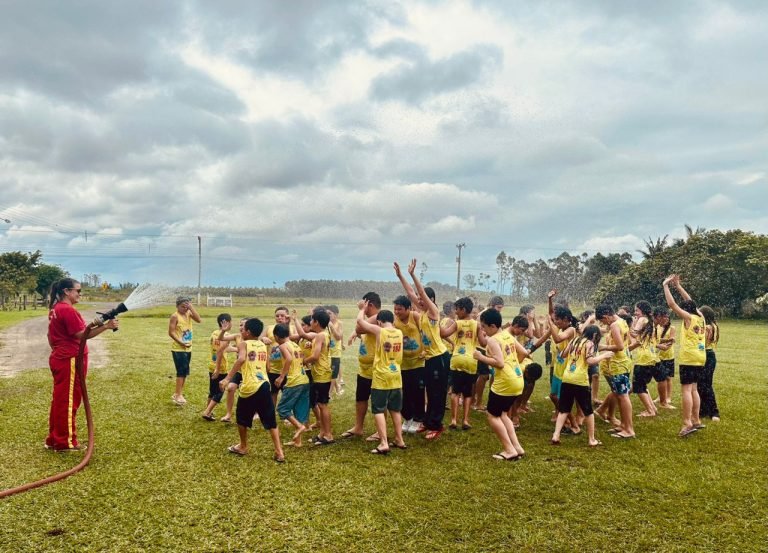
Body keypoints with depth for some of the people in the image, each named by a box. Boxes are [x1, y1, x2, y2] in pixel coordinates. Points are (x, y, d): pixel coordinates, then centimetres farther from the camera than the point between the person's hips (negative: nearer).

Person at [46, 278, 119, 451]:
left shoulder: (55, 309, 13)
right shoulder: (68, 310, -18)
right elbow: (81, 335, -23)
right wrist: (105, 326, -26)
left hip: (60, 359, 10)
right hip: (70, 361, -10)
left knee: (60, 400, 15)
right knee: (68, 401, -1)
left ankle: (54, 439, 24)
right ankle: (65, 442, 8)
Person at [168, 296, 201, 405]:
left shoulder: (188, 313, 6)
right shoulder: (175, 316, -12)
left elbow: (199, 320, -11)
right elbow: (171, 332, -15)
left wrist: (191, 308, -14)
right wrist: (181, 343, -21)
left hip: (188, 348, 7)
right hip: (178, 349, -7)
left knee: (185, 371, 12)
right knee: (181, 371, -7)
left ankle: (179, 393, 24)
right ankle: (178, 395, 1)